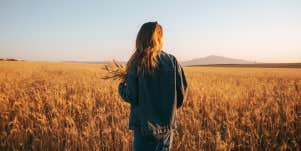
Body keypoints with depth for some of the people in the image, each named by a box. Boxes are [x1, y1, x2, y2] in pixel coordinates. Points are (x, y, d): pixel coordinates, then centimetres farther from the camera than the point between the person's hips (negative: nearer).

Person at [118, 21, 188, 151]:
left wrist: (121, 85, 9)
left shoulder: (137, 64, -12)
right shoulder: (172, 61, -4)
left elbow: (130, 97, -12)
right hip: (167, 125, 3)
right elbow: (182, 91, -1)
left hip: (144, 125, -2)